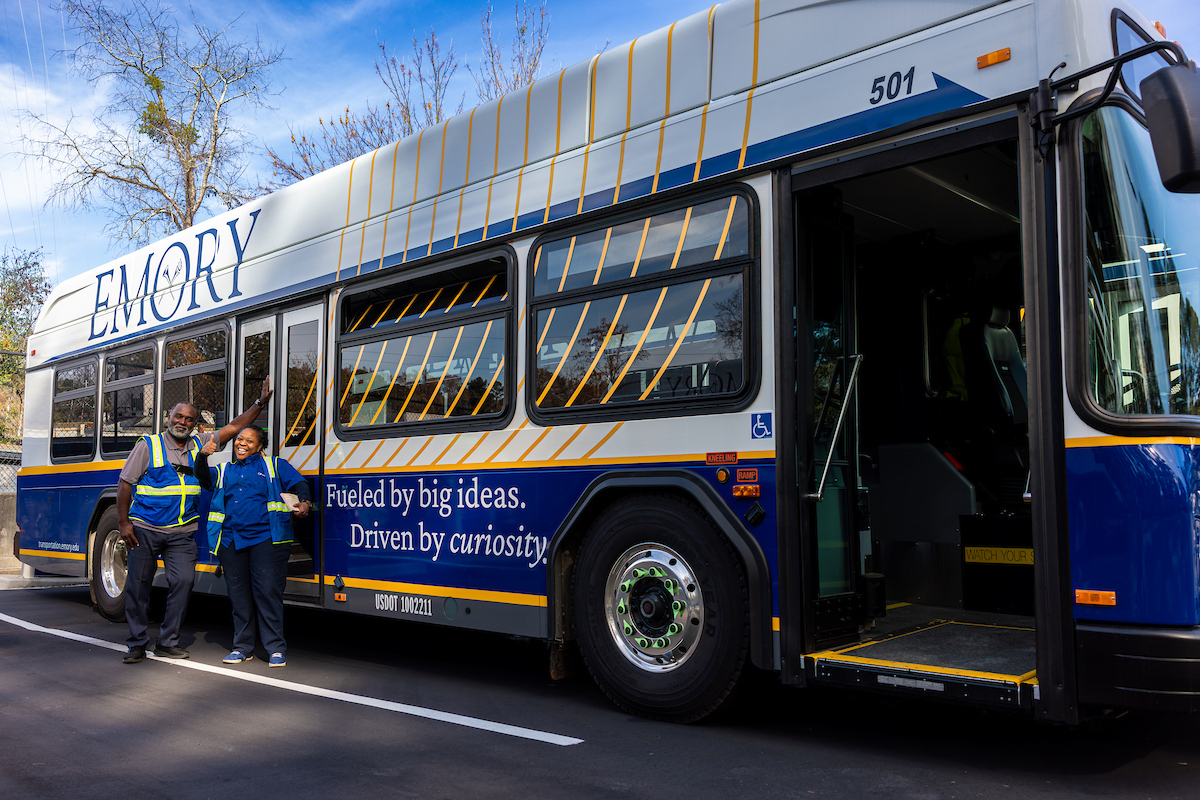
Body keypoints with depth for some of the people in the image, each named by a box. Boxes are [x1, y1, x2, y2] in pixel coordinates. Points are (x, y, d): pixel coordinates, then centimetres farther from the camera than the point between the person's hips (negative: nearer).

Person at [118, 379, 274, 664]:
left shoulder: (199, 445, 9)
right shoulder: (148, 445, -1)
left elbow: (234, 427, 10)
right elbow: (125, 483, -1)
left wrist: (260, 402, 6)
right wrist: (123, 522, -7)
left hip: (182, 533, 3)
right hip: (144, 530, -3)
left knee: (183, 581, -6)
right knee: (138, 584, 3)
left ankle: (167, 642, 7)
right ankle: (137, 643, 16)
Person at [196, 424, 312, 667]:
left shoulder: (275, 465, 13)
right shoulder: (223, 470, 21)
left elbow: (298, 483, 5)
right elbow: (203, 478, 5)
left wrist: (305, 502, -16)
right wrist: (202, 457, -14)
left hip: (266, 537, -3)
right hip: (231, 541, 3)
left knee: (267, 590, -8)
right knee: (239, 594, 7)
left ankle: (276, 648, -1)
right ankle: (243, 647, 18)